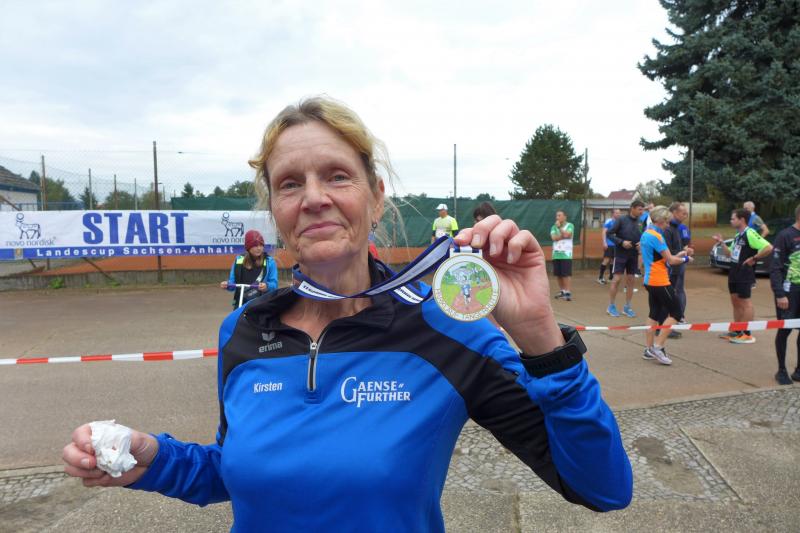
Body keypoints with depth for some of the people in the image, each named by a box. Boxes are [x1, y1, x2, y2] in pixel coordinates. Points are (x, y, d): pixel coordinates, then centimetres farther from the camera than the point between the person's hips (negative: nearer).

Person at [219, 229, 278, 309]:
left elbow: (274, 283, -6)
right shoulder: (239, 260, 3)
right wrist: (227, 284, -14)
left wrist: (267, 286, -28)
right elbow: (232, 281, 9)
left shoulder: (269, 261, -4)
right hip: (241, 303, 3)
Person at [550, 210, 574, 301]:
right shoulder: (554, 227, 9)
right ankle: (562, 291, 16)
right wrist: (563, 236, -13)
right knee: (558, 274, 6)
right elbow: (554, 238, -6)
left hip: (566, 254, -4)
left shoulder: (570, 225, 0)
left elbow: (567, 234, -18)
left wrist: (559, 227, -10)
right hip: (556, 254, 4)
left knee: (566, 274, -9)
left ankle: (567, 292, -7)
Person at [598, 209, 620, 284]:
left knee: (613, 260, 10)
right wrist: (604, 242, -18)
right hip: (609, 244, -7)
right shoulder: (608, 221, -7)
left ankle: (610, 278, 19)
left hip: (616, 244, 7)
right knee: (606, 260, -10)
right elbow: (604, 232, -10)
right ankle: (600, 277, -5)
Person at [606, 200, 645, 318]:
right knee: (616, 279, -3)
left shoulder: (640, 222, 4)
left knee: (630, 280, 8)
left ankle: (627, 307, 17)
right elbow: (609, 233, -8)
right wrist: (621, 242, -19)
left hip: (634, 255, 5)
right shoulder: (621, 220, -9)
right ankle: (611, 306, 7)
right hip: (621, 254, -4)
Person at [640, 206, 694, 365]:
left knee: (654, 313, 12)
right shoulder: (656, 236, -17)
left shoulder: (646, 234, 12)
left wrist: (677, 255, 11)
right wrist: (685, 259, 3)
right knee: (675, 311, -1)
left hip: (650, 280, 9)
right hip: (660, 281, -9)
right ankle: (658, 347, -3)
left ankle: (649, 349, 15)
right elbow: (670, 260, -14)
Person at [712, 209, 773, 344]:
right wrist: (722, 243, 9)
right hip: (734, 274, 10)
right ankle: (736, 331, 24)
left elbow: (768, 247, -26)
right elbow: (729, 253, 20)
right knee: (735, 302, 15)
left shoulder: (750, 234, -17)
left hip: (745, 275, -10)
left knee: (745, 303, -3)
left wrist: (754, 258, -19)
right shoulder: (738, 236, 14)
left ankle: (747, 334, 3)